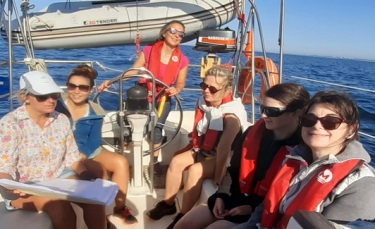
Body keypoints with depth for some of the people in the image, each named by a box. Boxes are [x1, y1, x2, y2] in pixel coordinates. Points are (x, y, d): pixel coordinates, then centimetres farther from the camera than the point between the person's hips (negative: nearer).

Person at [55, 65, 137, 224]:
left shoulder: (95, 112, -2)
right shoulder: (56, 106, -10)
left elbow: (93, 142, -5)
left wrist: (80, 156, -24)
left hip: (87, 152, 4)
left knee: (121, 162, -15)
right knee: (100, 171, -26)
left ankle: (119, 207, -4)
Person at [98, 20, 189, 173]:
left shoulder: (182, 60, -10)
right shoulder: (148, 51, -13)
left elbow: (180, 83, -2)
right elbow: (132, 71, -9)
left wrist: (175, 90, -25)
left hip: (163, 99, 0)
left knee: (156, 130, -3)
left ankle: (154, 161, 23)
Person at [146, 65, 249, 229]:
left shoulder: (231, 115, -31)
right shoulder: (202, 102, -7)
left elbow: (224, 150, -35)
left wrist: (217, 178, -35)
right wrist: (193, 147, 12)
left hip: (226, 160, -7)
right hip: (203, 150, 7)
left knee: (195, 171, -28)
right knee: (176, 161, -10)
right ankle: (168, 204, 7)